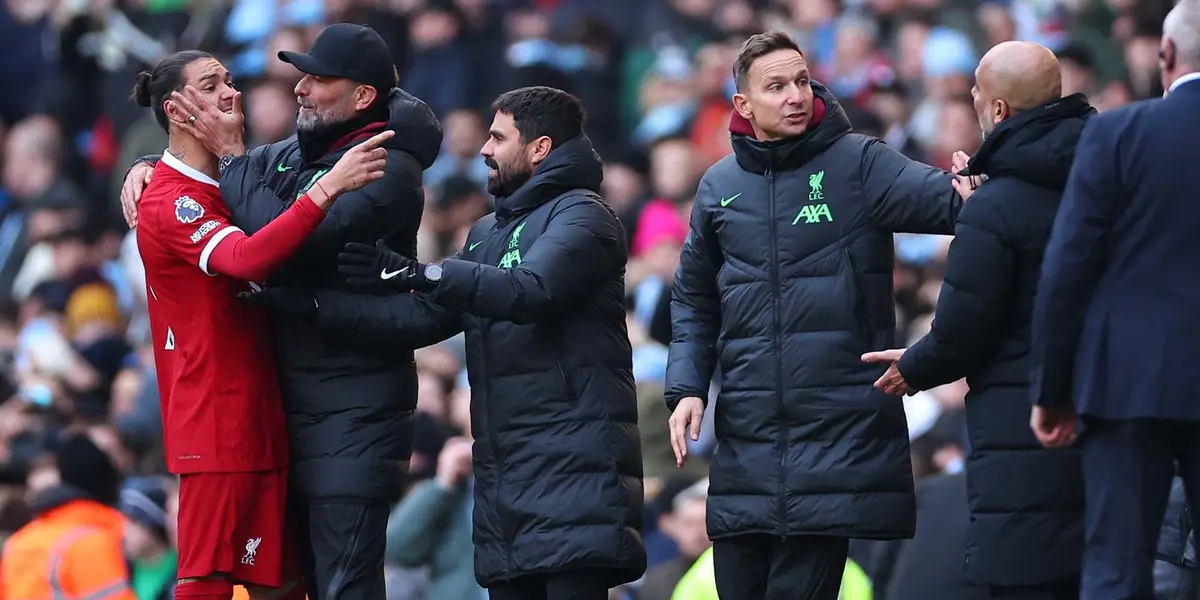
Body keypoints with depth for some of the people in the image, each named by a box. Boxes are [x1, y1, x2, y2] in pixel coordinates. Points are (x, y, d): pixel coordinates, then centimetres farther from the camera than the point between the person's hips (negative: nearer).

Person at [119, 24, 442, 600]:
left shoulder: (390, 173, -13)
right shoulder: (293, 155, 13)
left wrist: (232, 157, -15)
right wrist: (146, 166, 6)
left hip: (354, 407, -9)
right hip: (289, 397, 9)